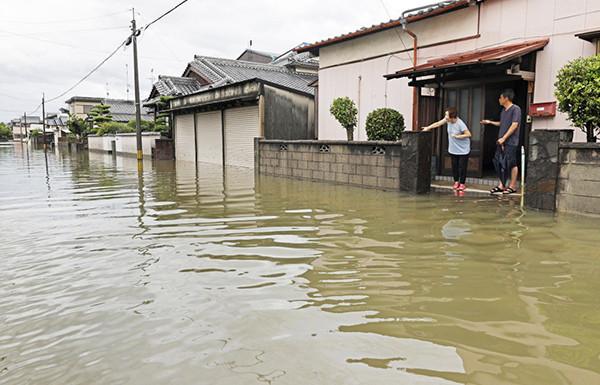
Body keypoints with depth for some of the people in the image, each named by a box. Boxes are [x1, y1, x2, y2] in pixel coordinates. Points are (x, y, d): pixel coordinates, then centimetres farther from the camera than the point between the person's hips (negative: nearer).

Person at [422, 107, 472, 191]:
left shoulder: (460, 124, -26)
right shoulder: (448, 120, -7)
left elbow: (468, 134, -23)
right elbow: (438, 123, 5)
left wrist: (457, 136, -23)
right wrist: (428, 128, 4)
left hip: (463, 150, -6)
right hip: (453, 149, 6)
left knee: (462, 167, 1)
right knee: (454, 166, 13)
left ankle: (462, 183, 14)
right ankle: (456, 181, 28)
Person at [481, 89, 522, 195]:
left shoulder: (515, 109, -9)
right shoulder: (503, 110, 17)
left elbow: (514, 125, -16)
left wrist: (503, 138, -19)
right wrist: (490, 122, 27)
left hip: (511, 142, -8)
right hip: (501, 141, 8)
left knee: (512, 164, -2)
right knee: (499, 162, 6)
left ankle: (512, 186, 6)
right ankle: (501, 185, 13)